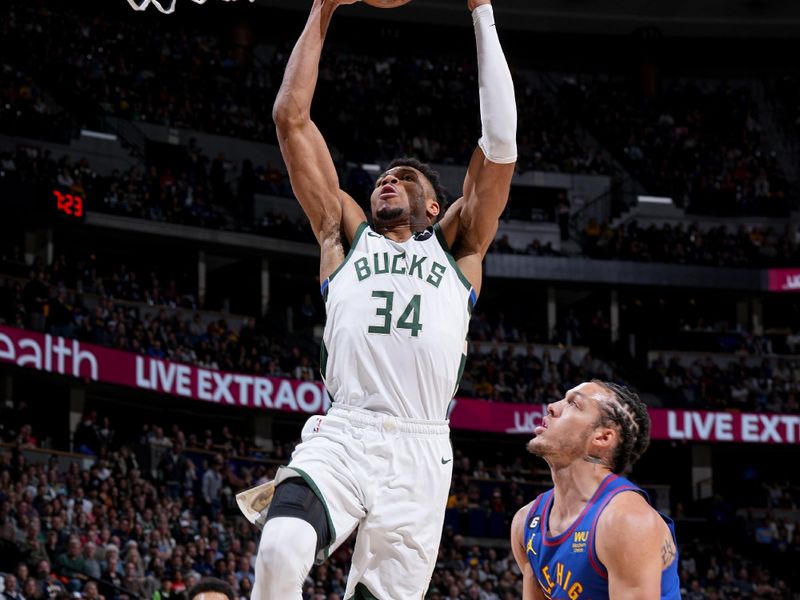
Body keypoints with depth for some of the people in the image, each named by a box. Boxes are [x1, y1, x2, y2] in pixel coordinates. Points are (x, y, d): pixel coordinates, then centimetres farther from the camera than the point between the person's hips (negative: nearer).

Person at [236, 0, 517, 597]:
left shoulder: (457, 250, 21)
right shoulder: (346, 235, 23)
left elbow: (501, 138, 14)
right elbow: (291, 117, 20)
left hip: (420, 456, 1)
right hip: (339, 439, -1)